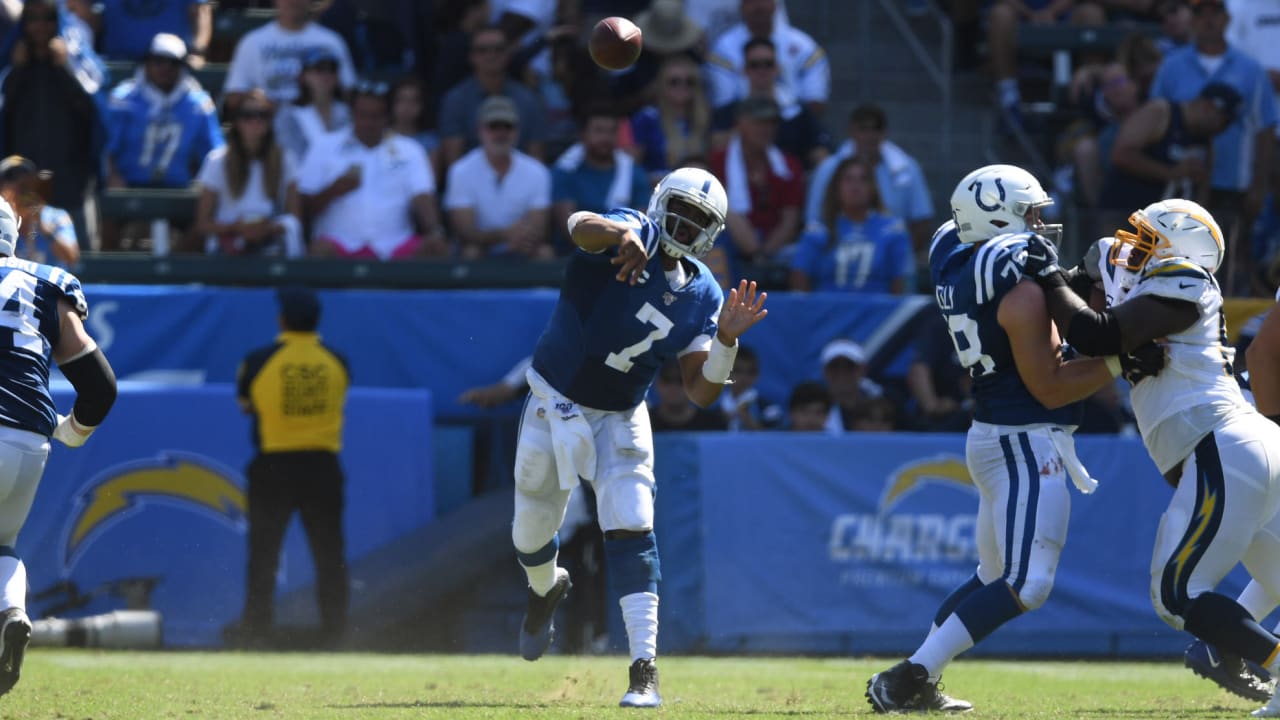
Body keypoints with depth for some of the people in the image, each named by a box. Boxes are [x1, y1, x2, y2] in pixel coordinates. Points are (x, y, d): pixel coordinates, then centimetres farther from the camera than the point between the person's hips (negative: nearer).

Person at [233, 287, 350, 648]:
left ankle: (256, 634, 2)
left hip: (272, 466, -2)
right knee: (330, 554, 7)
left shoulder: (259, 361, -8)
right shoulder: (336, 361, -1)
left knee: (263, 554, 4)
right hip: (322, 466, 2)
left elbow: (245, 405, 7)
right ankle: (334, 634, 5)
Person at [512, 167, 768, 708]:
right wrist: (622, 233, -65)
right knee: (531, 535, 14)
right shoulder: (630, 234, -16)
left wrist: (726, 339, -24)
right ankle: (546, 590, 52)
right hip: (555, 403, -1)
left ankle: (644, 672, -18)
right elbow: (581, 226, -42)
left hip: (618, 420, 2)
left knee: (631, 534, -15)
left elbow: (700, 392, -7)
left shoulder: (702, 297, -4)